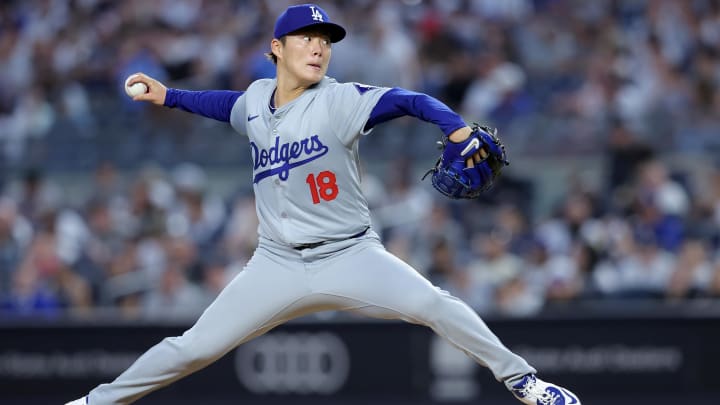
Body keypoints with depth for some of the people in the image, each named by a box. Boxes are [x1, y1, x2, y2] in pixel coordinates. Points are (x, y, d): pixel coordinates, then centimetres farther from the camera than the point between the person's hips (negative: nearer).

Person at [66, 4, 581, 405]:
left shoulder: (340, 101, -11)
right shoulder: (257, 97, 5)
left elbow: (411, 101, -23)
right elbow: (231, 105, 30)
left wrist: (457, 129, -41)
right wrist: (168, 96, 26)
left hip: (350, 257, -3)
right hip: (278, 265, 3)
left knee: (432, 304, -27)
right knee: (194, 347, -3)